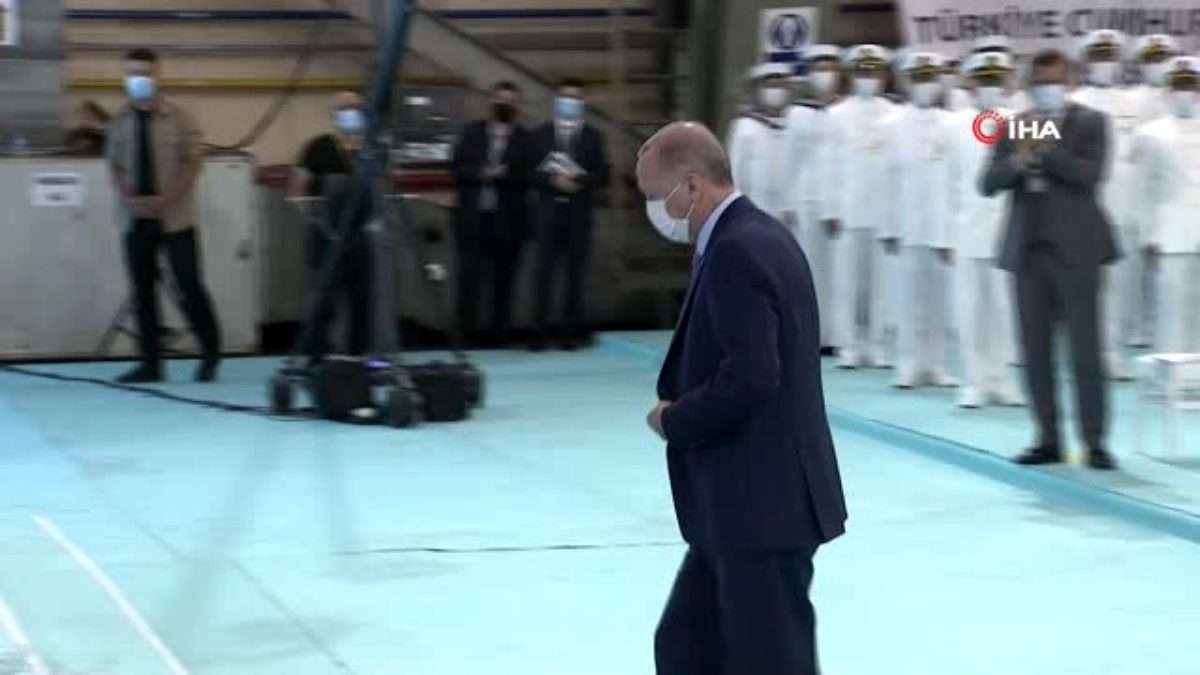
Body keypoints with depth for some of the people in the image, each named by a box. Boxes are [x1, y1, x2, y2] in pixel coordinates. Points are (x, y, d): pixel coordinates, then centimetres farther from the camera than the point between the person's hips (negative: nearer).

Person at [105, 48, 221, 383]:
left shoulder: (177, 119, -3)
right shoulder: (120, 122, 7)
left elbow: (193, 162, -5)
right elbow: (115, 165, 10)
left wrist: (166, 199, -15)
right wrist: (128, 198, -8)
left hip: (175, 218, -4)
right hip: (137, 218, 4)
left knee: (189, 286, -4)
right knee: (142, 290, 3)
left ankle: (211, 352, 13)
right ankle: (151, 362, 9)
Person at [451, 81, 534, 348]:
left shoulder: (525, 139, 3)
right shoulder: (472, 132, 9)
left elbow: (528, 177, -5)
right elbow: (459, 168, 3)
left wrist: (502, 174, -18)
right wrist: (483, 173, -13)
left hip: (508, 220, -1)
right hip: (473, 217, 1)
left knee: (503, 282, 4)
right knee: (469, 278, -2)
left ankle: (499, 334, 11)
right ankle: (465, 333, 4)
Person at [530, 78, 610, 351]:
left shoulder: (593, 136, 7)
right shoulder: (542, 134, 8)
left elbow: (602, 176, 1)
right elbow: (532, 171, 3)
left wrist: (578, 181, -15)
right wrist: (553, 180, -15)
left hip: (579, 215, 0)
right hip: (549, 212, 0)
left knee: (576, 274, 2)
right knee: (544, 273, -5)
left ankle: (571, 331, 8)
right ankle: (540, 331, -4)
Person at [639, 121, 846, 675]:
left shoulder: (737, 251, -19)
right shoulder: (752, 237, 13)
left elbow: (751, 377, -27)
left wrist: (674, 420, -12)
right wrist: (683, 404, 7)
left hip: (763, 503, -10)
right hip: (744, 501, 10)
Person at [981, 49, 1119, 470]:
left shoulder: (1090, 122, 3)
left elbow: (1090, 175, -12)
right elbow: (989, 183, 3)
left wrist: (1044, 151, -17)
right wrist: (1018, 161, -15)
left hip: (1075, 250, -4)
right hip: (1028, 250, 4)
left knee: (1085, 349, -4)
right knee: (1036, 350, 5)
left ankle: (1095, 442, 1)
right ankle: (1048, 439, 12)